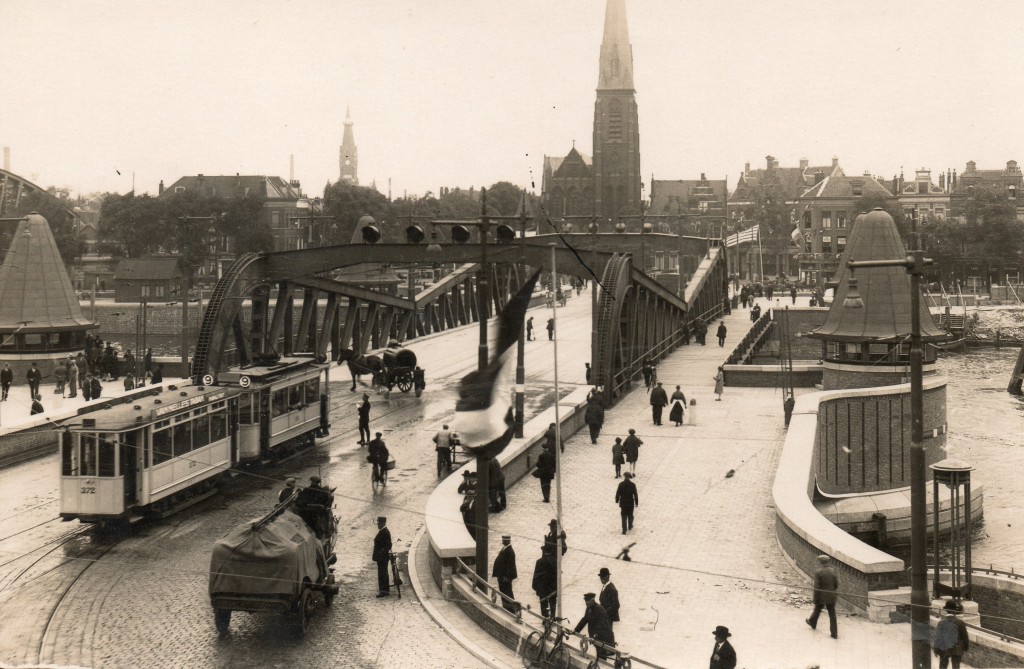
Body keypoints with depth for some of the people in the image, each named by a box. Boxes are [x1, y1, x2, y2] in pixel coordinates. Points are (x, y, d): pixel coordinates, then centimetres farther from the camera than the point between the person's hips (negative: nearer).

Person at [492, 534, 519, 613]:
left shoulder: (510, 551, -20)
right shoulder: (504, 549, 11)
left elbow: (510, 564, -23)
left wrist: (507, 577, -24)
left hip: (505, 576, -10)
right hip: (501, 575, 10)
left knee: (507, 593, -3)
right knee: (503, 592, 16)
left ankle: (512, 609, 4)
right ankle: (506, 609, 25)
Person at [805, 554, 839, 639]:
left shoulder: (818, 572, -17)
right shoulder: (832, 571, -3)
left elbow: (816, 587, -17)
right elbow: (836, 585, 3)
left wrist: (815, 600, -11)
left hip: (821, 597, -3)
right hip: (831, 597, 3)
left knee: (817, 610, 22)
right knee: (832, 615, 5)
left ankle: (812, 623, 46)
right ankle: (834, 633, 4)